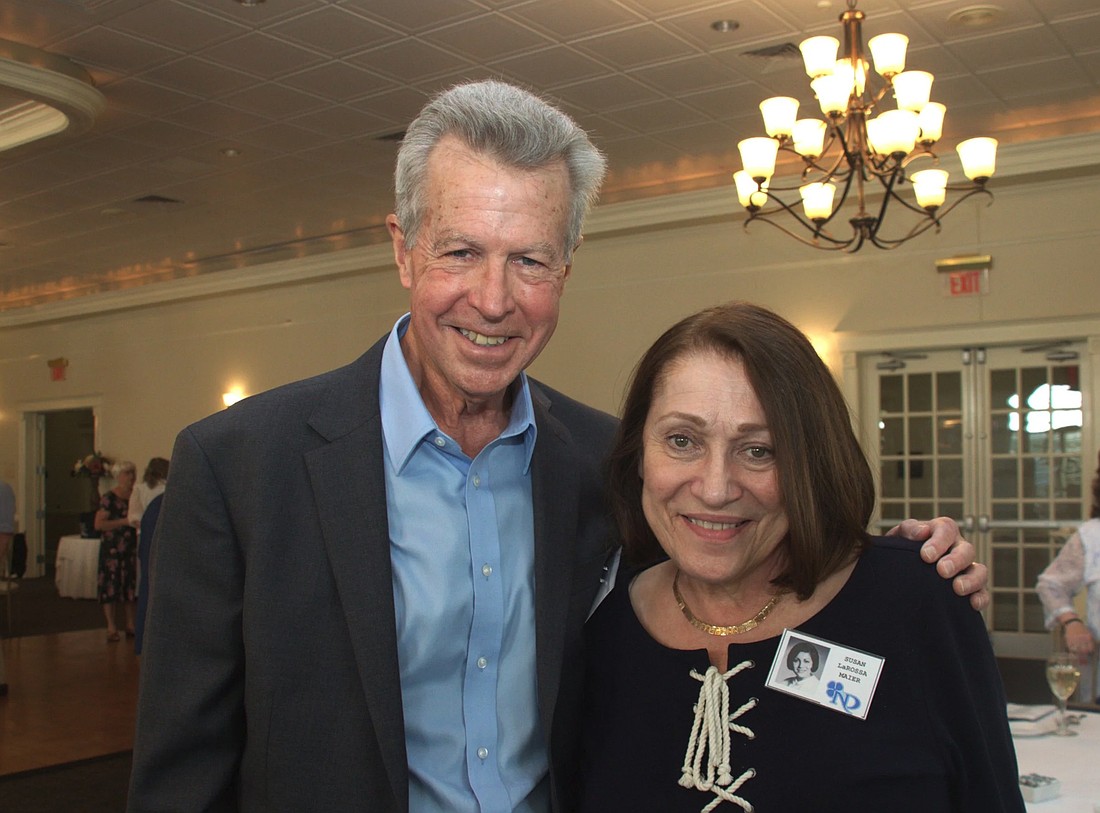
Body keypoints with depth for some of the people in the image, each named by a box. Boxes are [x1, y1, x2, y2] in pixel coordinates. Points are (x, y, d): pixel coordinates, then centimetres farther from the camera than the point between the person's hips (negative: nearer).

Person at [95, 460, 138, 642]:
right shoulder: (109, 498, -9)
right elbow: (98, 524, -15)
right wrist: (124, 522, -20)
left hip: (130, 547, 6)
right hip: (112, 548, -6)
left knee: (130, 585, 8)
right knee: (110, 586, -3)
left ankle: (130, 624, 15)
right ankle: (111, 627, 2)